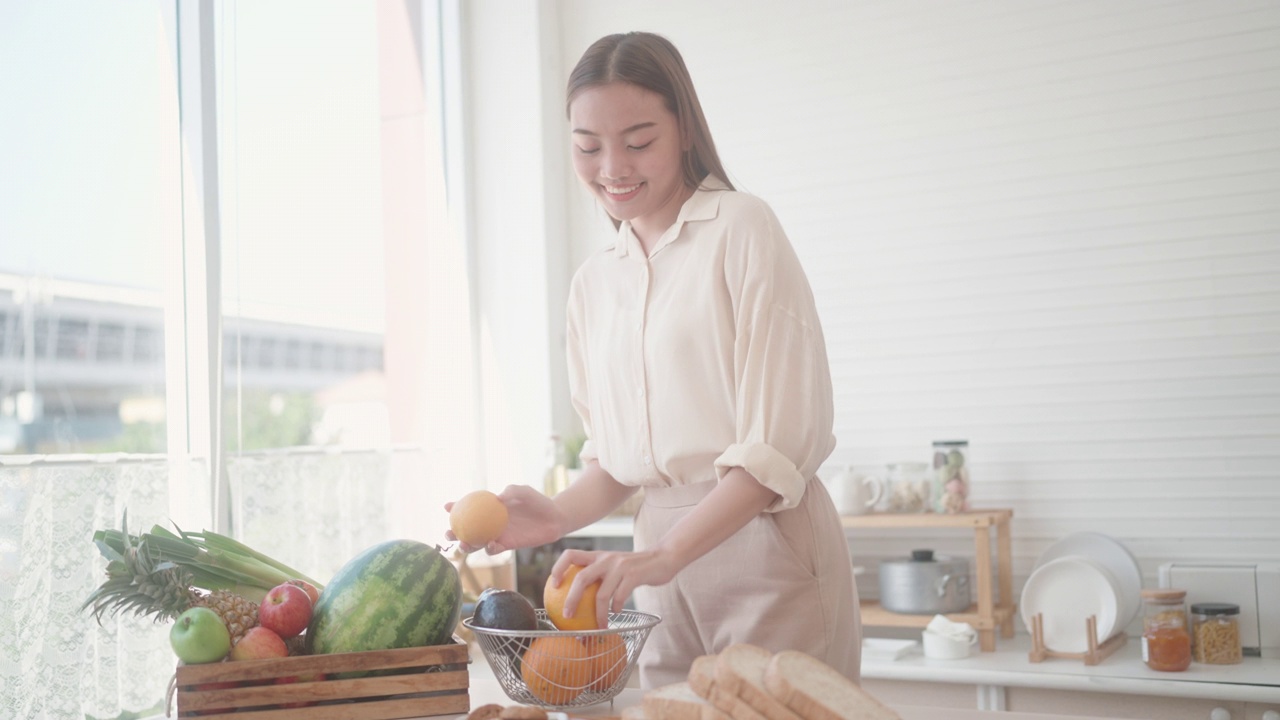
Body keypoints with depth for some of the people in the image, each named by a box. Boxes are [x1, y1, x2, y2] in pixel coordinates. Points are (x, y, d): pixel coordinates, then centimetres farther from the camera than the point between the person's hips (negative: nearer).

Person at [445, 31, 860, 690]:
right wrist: (561, 515, -5)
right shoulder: (592, 281, 12)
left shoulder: (741, 228, -7)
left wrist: (663, 557, -22)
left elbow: (783, 442, -13)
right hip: (663, 561, 5)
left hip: (766, 544, -5)